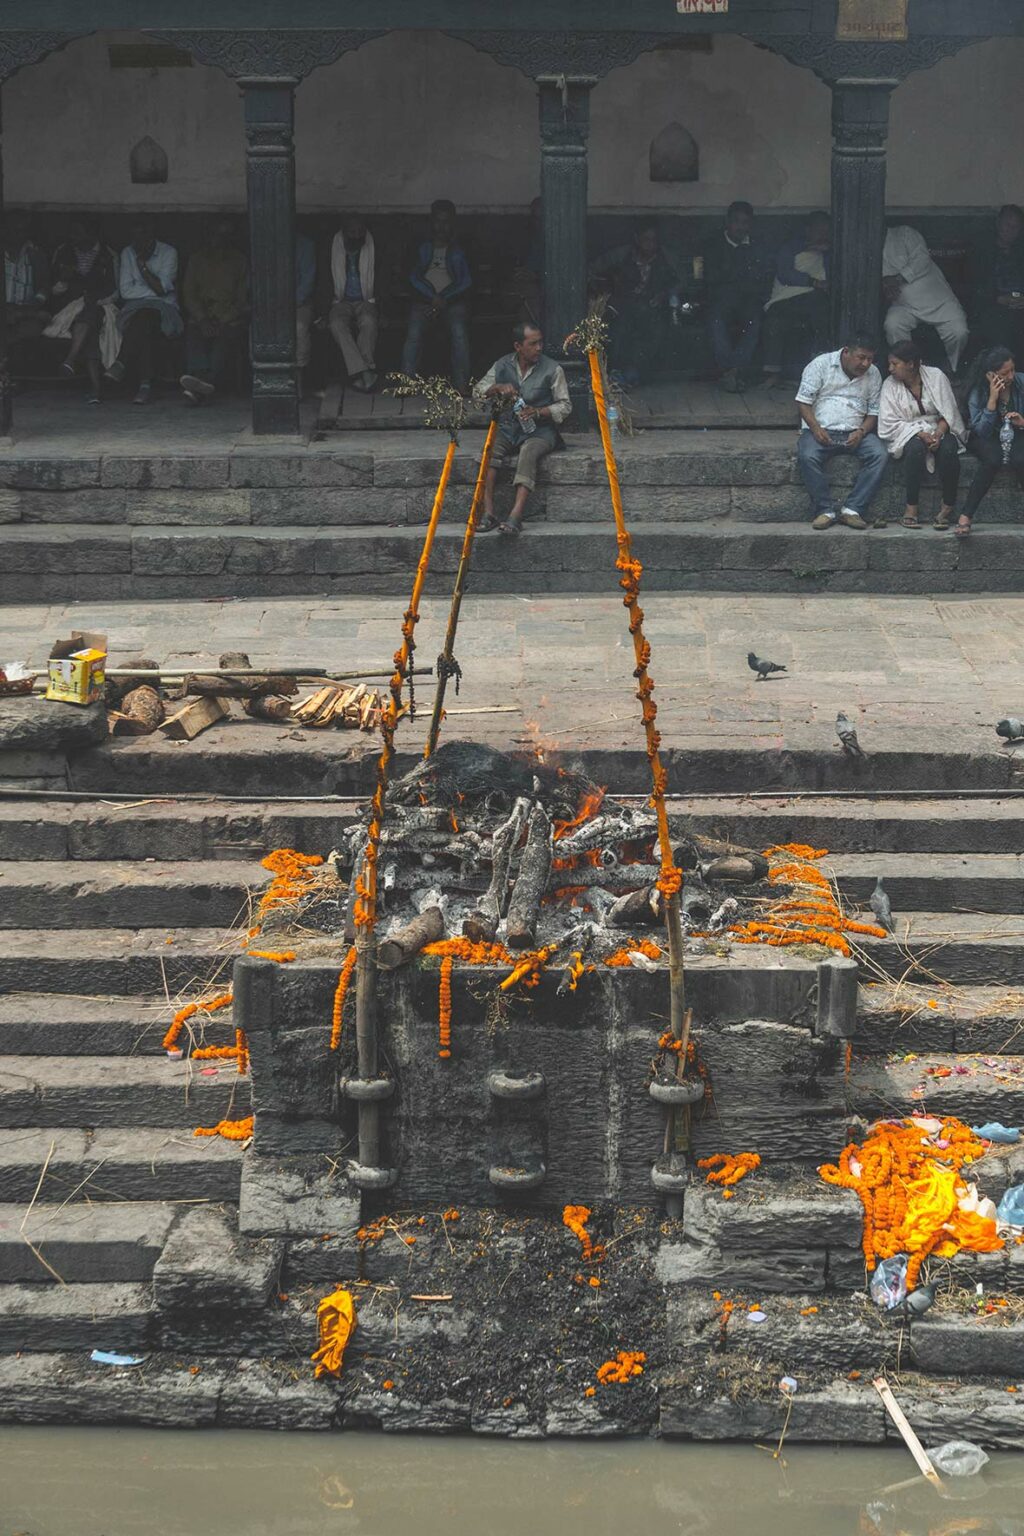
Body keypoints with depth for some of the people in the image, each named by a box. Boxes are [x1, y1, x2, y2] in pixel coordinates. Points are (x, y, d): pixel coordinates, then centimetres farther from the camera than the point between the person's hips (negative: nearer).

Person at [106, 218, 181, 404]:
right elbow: (125, 290, 0)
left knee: (146, 317, -38)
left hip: (163, 307, -2)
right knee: (145, 328, -35)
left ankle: (122, 364, -42)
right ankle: (146, 382, -47)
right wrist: (154, 289, -5)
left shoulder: (168, 253, 1)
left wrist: (143, 266, -16)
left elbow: (162, 288, -10)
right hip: (135, 308, 2)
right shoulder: (127, 253, 10)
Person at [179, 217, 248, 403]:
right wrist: (202, 320, -7)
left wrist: (222, 322, -9)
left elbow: (242, 298, 6)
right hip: (201, 319, 1)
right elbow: (188, 294, 11)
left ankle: (208, 381, -62)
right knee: (193, 339, -33)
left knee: (223, 341, -35)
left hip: (230, 321, -1)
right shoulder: (198, 260, 19)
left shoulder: (239, 262, 14)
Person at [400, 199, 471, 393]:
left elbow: (466, 281, 4)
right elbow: (414, 277, 4)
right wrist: (433, 298, -12)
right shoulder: (423, 249, 16)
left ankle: (461, 383, -30)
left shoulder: (458, 251, 15)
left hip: (452, 300, -1)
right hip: (424, 299, 1)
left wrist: (444, 299, -11)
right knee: (414, 332, -27)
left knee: (459, 332, -29)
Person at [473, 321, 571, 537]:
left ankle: (516, 516, -49)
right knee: (490, 449, -30)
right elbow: (478, 394, 8)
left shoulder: (552, 369, 0)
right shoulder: (503, 365, 8)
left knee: (529, 452, -37)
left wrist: (538, 412, -17)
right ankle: (488, 513, -35)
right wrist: (497, 388, -13)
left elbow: (565, 405, 0)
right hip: (508, 427, 3)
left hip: (539, 429, -3)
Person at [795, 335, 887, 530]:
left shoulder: (873, 374, 9)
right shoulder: (821, 364, -2)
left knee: (880, 456, -25)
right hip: (821, 431, -3)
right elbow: (803, 401, -5)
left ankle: (852, 510, -26)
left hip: (855, 434, 3)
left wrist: (861, 432, -11)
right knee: (807, 457, -34)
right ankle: (825, 511, -25)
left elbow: (874, 411, 10)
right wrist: (815, 429, -20)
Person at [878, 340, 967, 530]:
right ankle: (911, 507, -31)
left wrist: (938, 434, -23)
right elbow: (890, 424, -8)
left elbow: (948, 413, -4)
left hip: (939, 428, 1)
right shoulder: (890, 385, -2)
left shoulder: (935, 376, -3)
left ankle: (948, 506, -21)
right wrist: (921, 434, -21)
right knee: (916, 447, -36)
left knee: (948, 448, -33)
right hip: (907, 434, -1)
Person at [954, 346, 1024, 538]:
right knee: (993, 459, -36)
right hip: (987, 439, -2)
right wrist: (992, 399, -26)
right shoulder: (978, 391, -13)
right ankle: (966, 517, -35)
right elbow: (981, 430, -19)